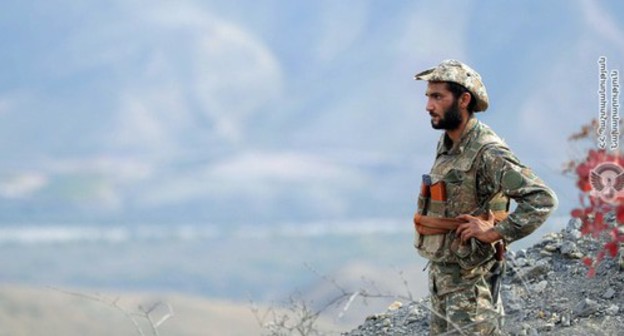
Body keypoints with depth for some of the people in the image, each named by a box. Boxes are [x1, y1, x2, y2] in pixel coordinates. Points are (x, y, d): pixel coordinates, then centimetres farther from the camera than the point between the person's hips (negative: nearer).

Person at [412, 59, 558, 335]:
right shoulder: (446, 145, 9)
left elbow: (542, 199, -27)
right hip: (440, 271, 9)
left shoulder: (488, 153, -19)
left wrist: (494, 232, -25)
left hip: (470, 279, -9)